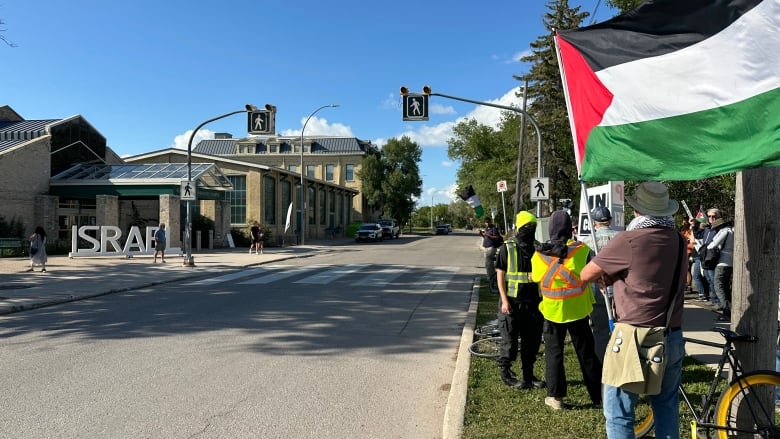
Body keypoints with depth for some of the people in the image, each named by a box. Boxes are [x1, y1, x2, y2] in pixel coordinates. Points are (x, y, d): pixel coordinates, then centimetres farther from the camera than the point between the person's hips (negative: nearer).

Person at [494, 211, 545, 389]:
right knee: (509, 340, 3)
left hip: (534, 302, 4)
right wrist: (504, 300, -12)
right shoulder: (507, 248, -4)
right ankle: (505, 372, 18)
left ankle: (528, 374, 24)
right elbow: (500, 275, -5)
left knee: (532, 341, 11)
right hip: (512, 303, -4)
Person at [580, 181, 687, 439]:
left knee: (619, 412, 3)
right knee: (667, 407, 20)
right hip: (672, 338, 7)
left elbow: (586, 275, -6)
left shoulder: (629, 240, -14)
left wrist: (606, 274, 14)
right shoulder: (678, 241, 5)